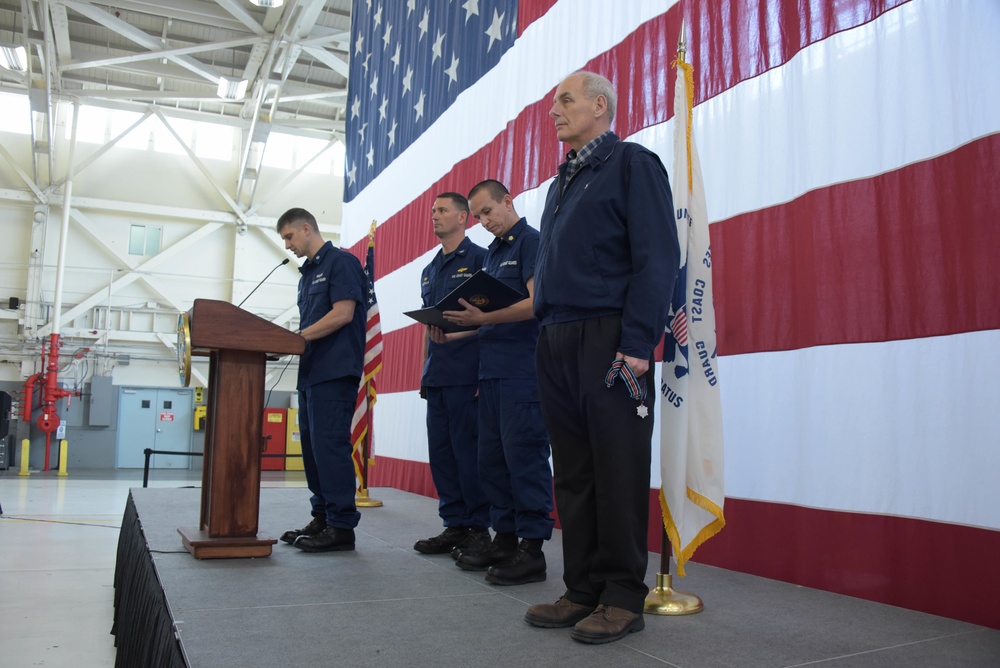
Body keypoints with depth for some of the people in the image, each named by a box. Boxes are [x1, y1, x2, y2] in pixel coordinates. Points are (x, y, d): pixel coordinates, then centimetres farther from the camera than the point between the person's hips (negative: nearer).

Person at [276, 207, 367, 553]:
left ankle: (342, 526, -4)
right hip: (311, 371, 10)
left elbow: (343, 314, -16)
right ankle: (322, 518, 21)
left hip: (335, 371, -10)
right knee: (312, 446, 11)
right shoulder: (307, 274, 22)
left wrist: (297, 337, -15)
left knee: (329, 445, -10)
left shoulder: (341, 262, -5)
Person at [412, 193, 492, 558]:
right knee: (441, 452, 7)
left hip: (467, 374, -7)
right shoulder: (429, 270, 21)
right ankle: (454, 525, 16)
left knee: (468, 451, -6)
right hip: (437, 377, 8)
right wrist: (426, 370, 18)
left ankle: (478, 528, 5)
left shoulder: (479, 259, -1)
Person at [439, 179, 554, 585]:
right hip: (492, 370, 9)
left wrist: (483, 318, -24)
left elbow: (536, 303, -17)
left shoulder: (531, 241, -4)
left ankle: (532, 548, 1)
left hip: (523, 370, -9)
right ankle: (504, 539, 21)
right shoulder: (493, 253, 22)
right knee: (492, 459, 11)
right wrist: (454, 331, 11)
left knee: (524, 456, -6)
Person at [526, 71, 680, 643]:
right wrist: (546, 332, 14)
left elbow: (657, 258, -11)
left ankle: (624, 598, 8)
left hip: (609, 340, -8)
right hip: (557, 342, 8)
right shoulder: (563, 182, 25)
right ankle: (584, 590, 18)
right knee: (573, 473, 9)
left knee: (618, 472, -3)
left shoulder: (633, 163, 1)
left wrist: (637, 343, -20)